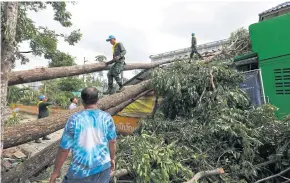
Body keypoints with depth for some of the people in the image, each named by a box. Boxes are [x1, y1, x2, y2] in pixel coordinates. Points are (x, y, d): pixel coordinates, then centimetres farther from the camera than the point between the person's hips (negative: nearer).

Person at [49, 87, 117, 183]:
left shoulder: (74, 119, -14)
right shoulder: (106, 117, -9)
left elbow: (64, 148, -10)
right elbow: (112, 141, 1)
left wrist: (56, 171, 5)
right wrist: (112, 159, 18)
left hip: (81, 170, -1)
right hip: (102, 167, 2)